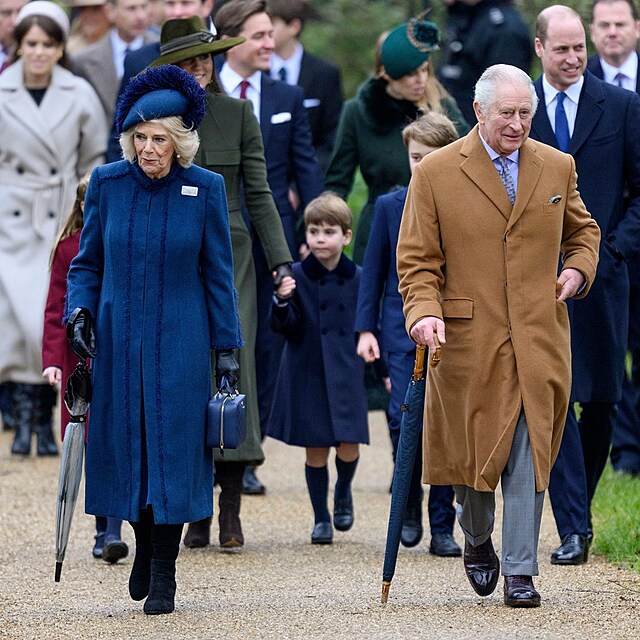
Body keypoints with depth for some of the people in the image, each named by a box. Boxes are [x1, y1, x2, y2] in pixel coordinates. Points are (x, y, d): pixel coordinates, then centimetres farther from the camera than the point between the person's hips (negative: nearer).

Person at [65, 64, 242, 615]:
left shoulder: (205, 188, -3)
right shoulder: (108, 184, 0)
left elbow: (218, 273, 1)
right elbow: (87, 262, 9)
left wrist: (226, 347, 0)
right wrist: (78, 309, -8)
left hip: (179, 340, -2)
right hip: (118, 337, 2)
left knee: (172, 445, -4)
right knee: (126, 442, 5)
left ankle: (164, 573, 3)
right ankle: (144, 545, 29)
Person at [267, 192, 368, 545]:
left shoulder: (357, 278, 2)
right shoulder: (296, 275, -4)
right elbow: (286, 328, -7)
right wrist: (282, 301, -26)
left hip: (347, 374, 1)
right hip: (308, 374, -1)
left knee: (348, 446, -6)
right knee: (316, 449, 3)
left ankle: (343, 493, 26)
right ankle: (321, 519, 17)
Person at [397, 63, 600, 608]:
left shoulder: (557, 168, 8)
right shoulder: (436, 173, -1)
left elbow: (582, 230, 24)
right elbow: (417, 260, 0)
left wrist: (579, 268, 4)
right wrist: (424, 312, -16)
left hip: (539, 339, 2)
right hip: (468, 338, -1)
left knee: (528, 455, -3)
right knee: (473, 450, 6)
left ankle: (520, 571, 3)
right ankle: (477, 540, 34)